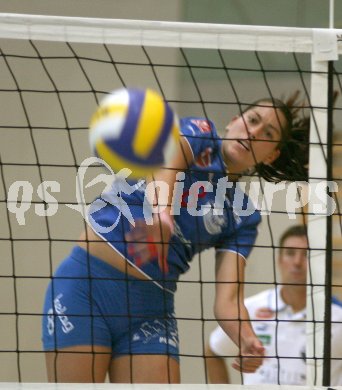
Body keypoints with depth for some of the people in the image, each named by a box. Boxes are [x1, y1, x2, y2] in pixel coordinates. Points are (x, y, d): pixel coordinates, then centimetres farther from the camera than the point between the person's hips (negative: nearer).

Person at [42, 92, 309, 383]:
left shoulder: (243, 219, 12)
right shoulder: (198, 134, 4)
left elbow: (227, 299, -1)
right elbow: (163, 168, -21)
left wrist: (248, 342, -25)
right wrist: (160, 211, -46)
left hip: (149, 310, 4)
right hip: (86, 285, -4)